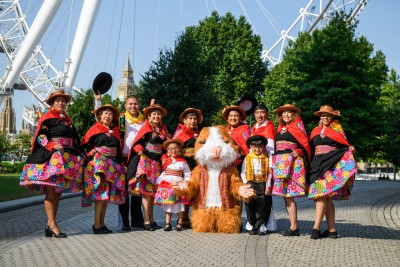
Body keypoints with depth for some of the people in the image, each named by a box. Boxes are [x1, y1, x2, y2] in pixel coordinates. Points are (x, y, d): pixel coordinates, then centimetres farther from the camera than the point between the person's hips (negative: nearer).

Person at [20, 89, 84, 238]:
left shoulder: (67, 120, 21)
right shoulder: (48, 118, 1)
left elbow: (74, 140, 24)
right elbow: (40, 136, -8)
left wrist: (77, 156, 15)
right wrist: (52, 146, -22)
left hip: (67, 158, 7)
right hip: (50, 157, -7)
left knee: (58, 192, 4)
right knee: (51, 191, -11)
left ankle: (50, 224, 6)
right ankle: (52, 224, -15)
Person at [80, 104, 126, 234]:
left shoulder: (115, 131, 17)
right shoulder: (94, 129, 4)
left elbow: (119, 150, 21)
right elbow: (84, 145, 0)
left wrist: (121, 165, 14)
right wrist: (91, 152, -16)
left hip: (113, 165, 6)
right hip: (97, 164, -5)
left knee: (108, 194, 5)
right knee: (101, 192, -13)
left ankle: (102, 223, 11)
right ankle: (96, 224, -10)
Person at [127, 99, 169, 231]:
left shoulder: (163, 129, 12)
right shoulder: (146, 128, -4)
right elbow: (136, 144, -8)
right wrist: (142, 153, -17)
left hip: (157, 163, 5)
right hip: (145, 161, -5)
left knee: (153, 191, 9)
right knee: (146, 191, -7)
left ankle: (151, 219, 16)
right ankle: (146, 221, -6)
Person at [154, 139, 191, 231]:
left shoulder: (183, 162, 3)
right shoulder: (165, 161, 7)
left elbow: (187, 174, 6)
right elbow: (161, 173, 6)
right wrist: (158, 182, 0)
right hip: (166, 186, 1)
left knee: (179, 205, 1)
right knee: (168, 205, 4)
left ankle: (179, 223, 10)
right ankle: (167, 223, 10)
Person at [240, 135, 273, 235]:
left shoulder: (265, 158, 4)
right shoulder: (247, 158, 4)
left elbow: (269, 173, 4)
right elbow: (243, 173, 5)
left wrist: (268, 186, -2)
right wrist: (246, 184, -5)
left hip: (262, 184, 0)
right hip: (251, 184, 0)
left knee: (262, 206, 1)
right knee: (250, 205, 3)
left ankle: (261, 226, 6)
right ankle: (251, 225, 11)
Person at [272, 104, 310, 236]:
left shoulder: (297, 127, 0)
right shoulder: (280, 128, 19)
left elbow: (305, 144, -3)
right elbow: (274, 145, 19)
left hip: (292, 163, -7)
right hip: (280, 163, 7)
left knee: (288, 195, -12)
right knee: (285, 195, 5)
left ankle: (294, 227, -9)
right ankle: (293, 226, 9)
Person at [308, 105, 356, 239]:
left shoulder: (337, 130, 8)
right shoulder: (315, 131, 19)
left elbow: (345, 148, 4)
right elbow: (310, 149, 20)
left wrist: (350, 149, -16)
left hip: (331, 166, -5)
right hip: (317, 166, 5)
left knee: (322, 196, -15)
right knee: (327, 198, 3)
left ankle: (316, 228, -19)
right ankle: (332, 229, 6)